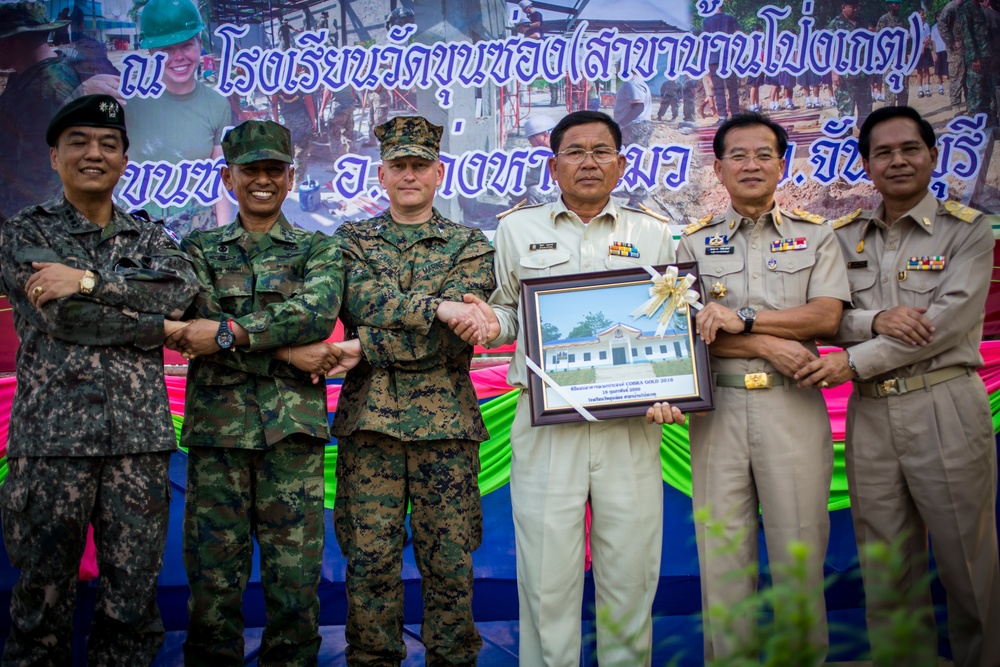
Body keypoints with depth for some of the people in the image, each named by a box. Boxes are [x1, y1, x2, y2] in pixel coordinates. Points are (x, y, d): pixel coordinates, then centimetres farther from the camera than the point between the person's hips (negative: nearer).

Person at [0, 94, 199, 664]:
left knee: (133, 600, 6)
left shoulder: (151, 238, 15)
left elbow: (183, 288, -7)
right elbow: (60, 315, -10)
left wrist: (88, 280, -14)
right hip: (51, 434, -2)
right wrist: (159, 325, -7)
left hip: (140, 435, 2)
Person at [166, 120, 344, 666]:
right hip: (217, 423, 1)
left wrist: (229, 332, -18)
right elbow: (197, 324, -3)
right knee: (213, 575, 3)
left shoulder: (318, 249, 11)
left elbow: (319, 312, -9)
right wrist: (285, 351, -13)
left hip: (293, 423, 0)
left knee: (294, 574, 1)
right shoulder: (199, 248, 14)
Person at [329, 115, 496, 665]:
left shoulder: (470, 245, 8)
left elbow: (456, 336, -7)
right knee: (369, 555, 3)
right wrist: (438, 306, -21)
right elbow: (363, 302, -9)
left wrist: (367, 347, -12)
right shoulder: (352, 240, 12)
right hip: (369, 414, 1)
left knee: (448, 556, 5)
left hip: (445, 416, 0)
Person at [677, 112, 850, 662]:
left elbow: (827, 315, -3)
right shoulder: (694, 241, 9)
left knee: (800, 545, 3)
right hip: (718, 405, 1)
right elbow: (685, 330, -1)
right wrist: (766, 344, -13)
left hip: (793, 404, 0)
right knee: (721, 546, 4)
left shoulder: (815, 235, 10)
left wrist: (743, 317, -12)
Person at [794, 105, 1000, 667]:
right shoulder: (843, 236, 13)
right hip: (869, 414, 3)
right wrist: (876, 320, -15)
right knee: (887, 573, 9)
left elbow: (950, 319, -11)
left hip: (944, 406, -3)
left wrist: (855, 360, -14)